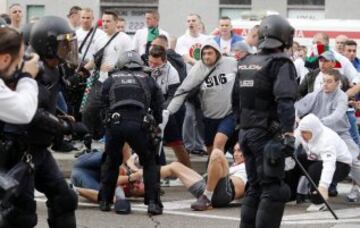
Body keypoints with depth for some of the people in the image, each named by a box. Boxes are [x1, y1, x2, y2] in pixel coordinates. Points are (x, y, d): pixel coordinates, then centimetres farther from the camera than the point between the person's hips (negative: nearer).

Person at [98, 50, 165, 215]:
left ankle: (104, 201, 24)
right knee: (150, 163, 14)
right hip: (139, 125, -1)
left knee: (111, 162, 23)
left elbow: (103, 105, 21)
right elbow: (159, 107, 20)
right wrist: (156, 125, 32)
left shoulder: (110, 80, 24)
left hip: (115, 123, 1)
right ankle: (153, 203, 3)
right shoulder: (148, 80, 22)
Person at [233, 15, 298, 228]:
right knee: (274, 190, -6)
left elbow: (236, 100, 20)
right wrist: (288, 131, -29)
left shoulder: (245, 64, 13)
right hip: (268, 135, -8)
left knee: (254, 187, 17)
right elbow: (285, 101, -24)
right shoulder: (281, 64, -12)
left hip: (247, 132, 8)